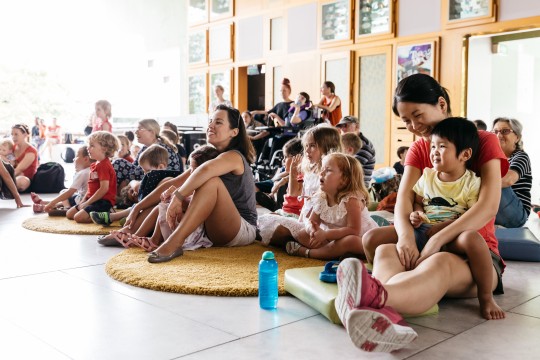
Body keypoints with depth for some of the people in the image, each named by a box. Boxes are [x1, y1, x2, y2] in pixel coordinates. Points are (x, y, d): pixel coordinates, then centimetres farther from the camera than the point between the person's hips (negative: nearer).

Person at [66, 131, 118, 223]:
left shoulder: (104, 165, -17)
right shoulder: (95, 165, 15)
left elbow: (104, 188, -23)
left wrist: (87, 203, -18)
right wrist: (83, 201, 7)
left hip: (103, 201, -10)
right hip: (93, 199, 10)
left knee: (79, 217, -23)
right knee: (69, 214, 11)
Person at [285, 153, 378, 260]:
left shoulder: (352, 199, -26)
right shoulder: (321, 198, -6)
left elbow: (353, 231, -31)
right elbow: (311, 222, -3)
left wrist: (325, 234, -36)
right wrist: (312, 229, -29)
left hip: (360, 239, -6)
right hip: (334, 237, 6)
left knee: (350, 241, -40)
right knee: (302, 235, -1)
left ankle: (306, 252, -26)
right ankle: (338, 251, -17)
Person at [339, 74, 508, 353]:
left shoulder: (484, 141, 1)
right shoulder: (418, 150, 15)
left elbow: (488, 206, -16)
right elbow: (403, 199, -4)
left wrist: (436, 241, -30)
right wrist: (405, 236, -28)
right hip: (426, 245, 4)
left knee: (440, 263, -40)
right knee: (386, 251, -32)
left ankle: (374, 295, -73)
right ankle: (382, 314, -66)